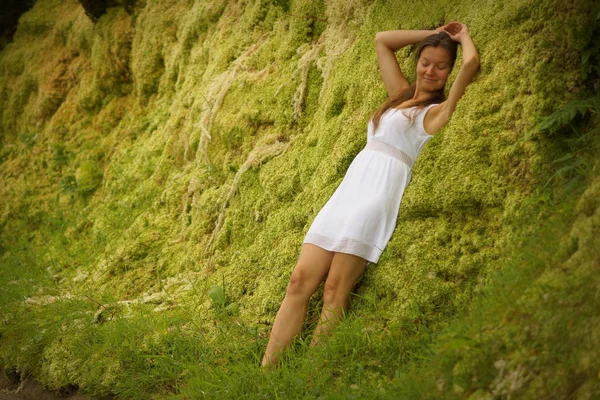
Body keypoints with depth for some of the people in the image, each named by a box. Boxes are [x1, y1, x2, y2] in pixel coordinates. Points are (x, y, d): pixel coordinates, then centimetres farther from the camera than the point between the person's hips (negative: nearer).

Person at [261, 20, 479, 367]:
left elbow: (472, 63, -7)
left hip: (380, 191, -6)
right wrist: (432, 34, 31)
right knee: (300, 281, -6)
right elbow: (382, 40, 33)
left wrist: (463, 37, 14)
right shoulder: (400, 94, 26)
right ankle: (266, 371, -9)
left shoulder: (437, 111, 6)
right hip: (346, 191, 6)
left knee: (335, 288, -17)